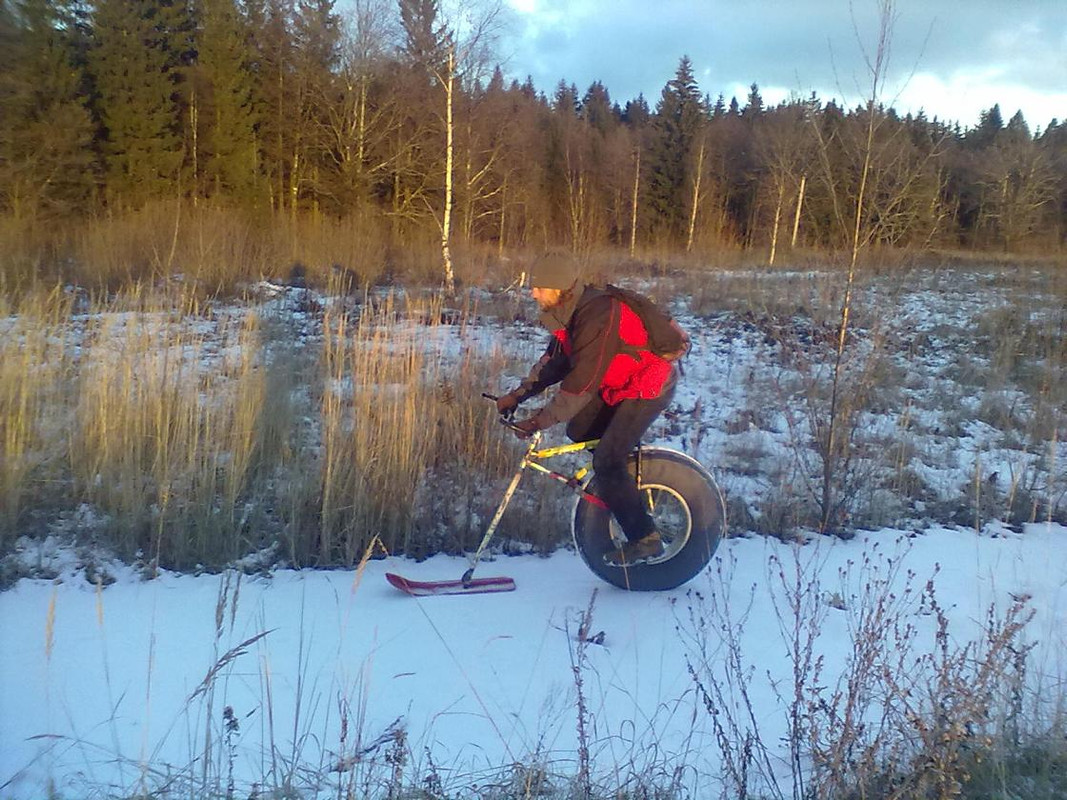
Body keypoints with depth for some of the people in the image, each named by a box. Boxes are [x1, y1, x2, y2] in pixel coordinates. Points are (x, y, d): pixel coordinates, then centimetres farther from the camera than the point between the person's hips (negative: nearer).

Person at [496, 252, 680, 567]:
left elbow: (583, 382, -31)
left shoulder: (596, 315, -30)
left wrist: (538, 422, -27)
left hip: (649, 387, -9)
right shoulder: (569, 311, 0)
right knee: (578, 430, 8)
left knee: (607, 462, -13)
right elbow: (556, 359, 9)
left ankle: (645, 540, -1)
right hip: (621, 381, 10)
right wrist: (518, 394, 2)